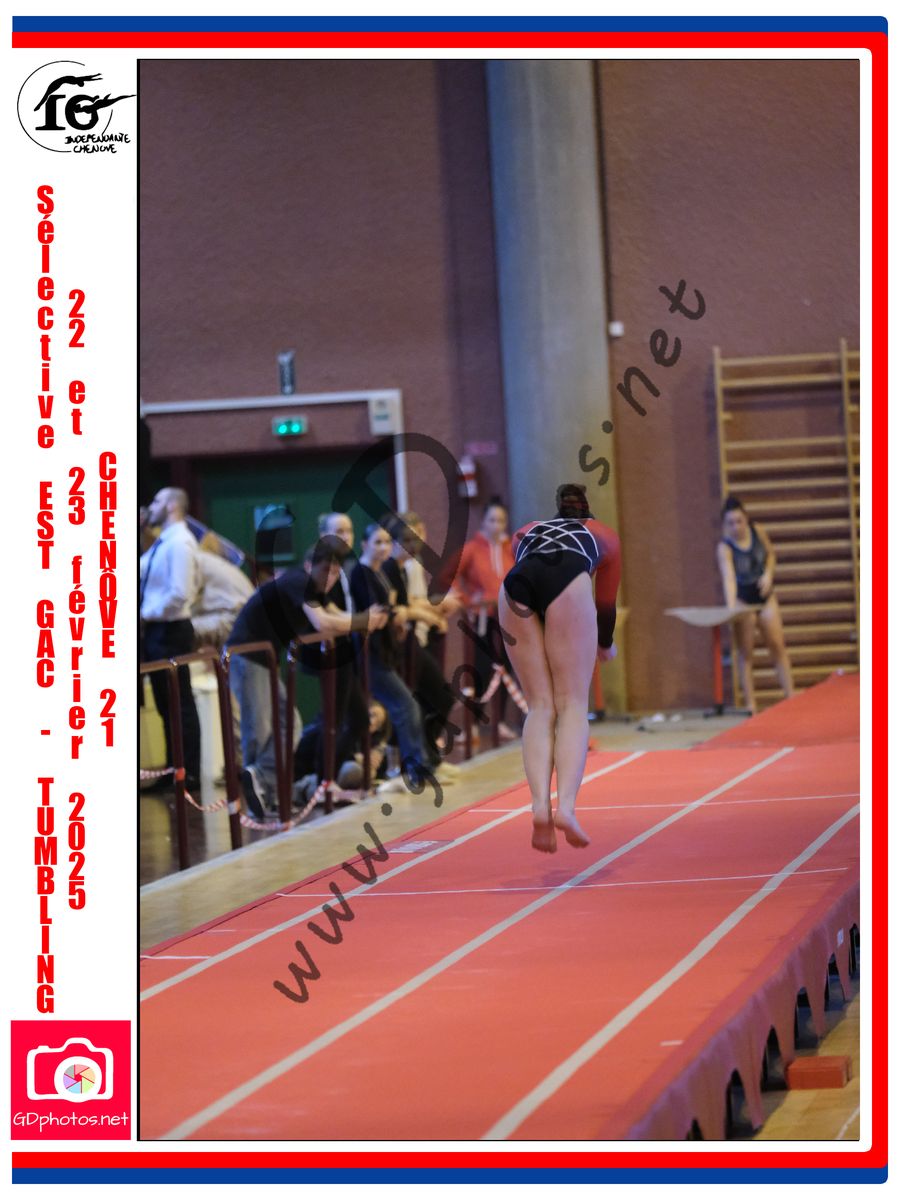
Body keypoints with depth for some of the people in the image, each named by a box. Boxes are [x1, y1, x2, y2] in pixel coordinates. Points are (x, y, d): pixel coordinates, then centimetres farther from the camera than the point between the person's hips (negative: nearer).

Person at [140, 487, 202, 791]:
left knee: (179, 704, -2)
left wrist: (148, 614, -15)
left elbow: (180, 593, -24)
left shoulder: (179, 542, -16)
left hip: (170, 632, -10)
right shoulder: (163, 542, 13)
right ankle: (175, 769, 22)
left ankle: (190, 774, 5)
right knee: (166, 703, 15)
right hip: (156, 631, 10)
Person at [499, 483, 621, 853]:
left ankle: (540, 807, -14)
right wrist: (605, 646, 59)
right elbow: (606, 604, 40)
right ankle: (565, 807, -19)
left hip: (516, 585, 2)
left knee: (540, 707, 5)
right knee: (572, 704, 0)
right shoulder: (604, 535, 39)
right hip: (568, 582, -2)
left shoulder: (526, 531, 43)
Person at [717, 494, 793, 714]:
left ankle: (789, 694, 11)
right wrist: (731, 606, -50)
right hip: (742, 599, -4)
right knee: (745, 653, 1)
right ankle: (750, 703, 4)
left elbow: (770, 554, 9)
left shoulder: (757, 532, -10)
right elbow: (728, 577, -37)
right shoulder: (725, 548, -24)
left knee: (777, 644, 5)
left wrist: (768, 574, -9)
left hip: (764, 596, 4)